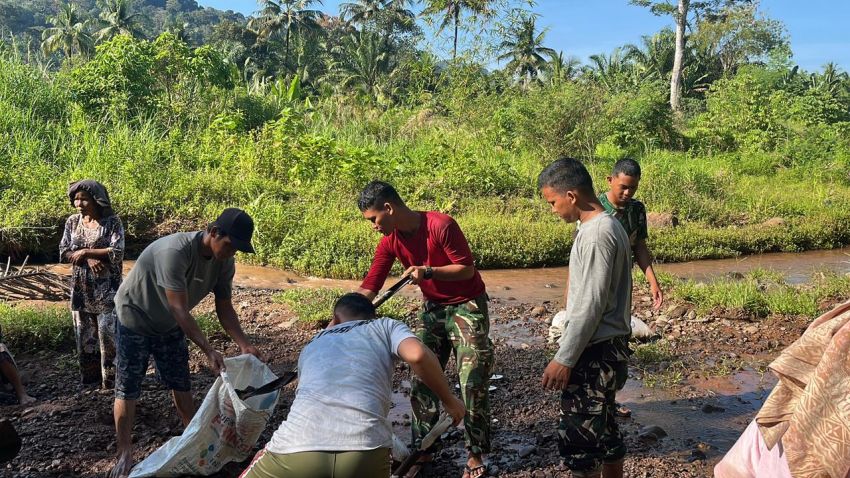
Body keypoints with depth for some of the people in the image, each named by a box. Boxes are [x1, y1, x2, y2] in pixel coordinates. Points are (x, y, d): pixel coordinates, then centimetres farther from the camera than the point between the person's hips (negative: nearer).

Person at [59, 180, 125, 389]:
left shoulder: (112, 221, -8)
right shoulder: (72, 222, 5)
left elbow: (117, 252, -16)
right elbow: (64, 253, 2)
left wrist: (85, 252, -12)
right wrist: (89, 260, -14)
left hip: (106, 287, -5)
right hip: (81, 287, 5)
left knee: (108, 332, -3)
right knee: (84, 332, 11)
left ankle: (110, 378, 7)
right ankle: (90, 374, 24)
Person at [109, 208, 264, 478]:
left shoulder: (224, 263, -16)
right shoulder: (175, 252, -38)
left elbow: (224, 308, -9)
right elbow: (179, 309, -38)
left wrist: (244, 344, -23)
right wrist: (209, 351, -41)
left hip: (170, 325, 6)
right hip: (135, 319, -6)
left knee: (180, 383, 11)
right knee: (128, 388, 0)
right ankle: (124, 453, 12)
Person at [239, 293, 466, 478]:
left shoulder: (311, 346, 33)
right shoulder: (385, 326, 23)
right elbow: (417, 355, 2)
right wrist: (448, 400, 17)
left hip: (296, 451, 2)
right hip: (366, 453, -1)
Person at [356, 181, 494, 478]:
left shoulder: (441, 225, -25)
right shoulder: (390, 241, -6)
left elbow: (467, 269, -18)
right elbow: (368, 289, -6)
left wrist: (428, 271, -32)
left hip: (467, 306, -6)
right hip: (433, 308, 6)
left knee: (473, 383, -4)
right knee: (421, 380, 5)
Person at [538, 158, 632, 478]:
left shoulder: (596, 233, -19)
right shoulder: (609, 226, 11)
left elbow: (591, 305, -21)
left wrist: (564, 358, -17)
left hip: (595, 352, -10)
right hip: (607, 347, 10)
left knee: (577, 438, -3)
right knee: (602, 431, 19)